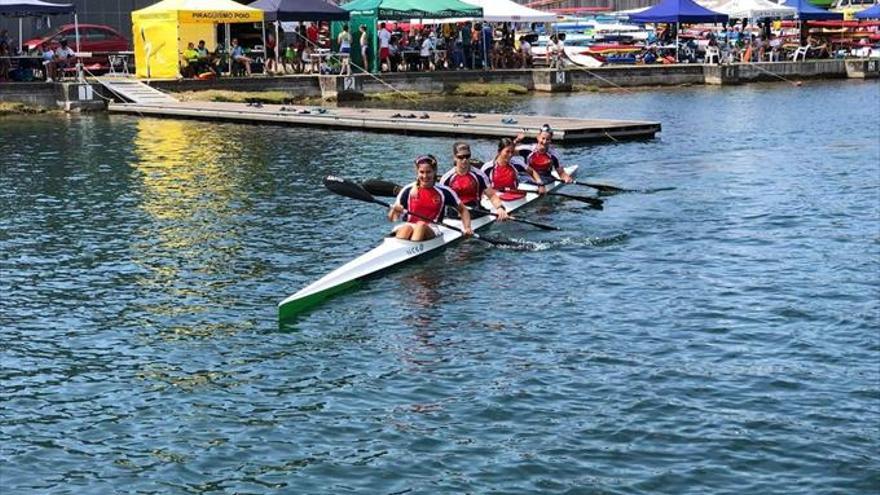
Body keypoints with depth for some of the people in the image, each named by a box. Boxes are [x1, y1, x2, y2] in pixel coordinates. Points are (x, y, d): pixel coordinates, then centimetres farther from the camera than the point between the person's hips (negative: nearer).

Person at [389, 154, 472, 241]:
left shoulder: (443, 192, 7)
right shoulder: (408, 190, 8)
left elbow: (463, 210, 16)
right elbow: (391, 218, 9)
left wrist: (467, 228, 0)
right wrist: (395, 211, -14)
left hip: (431, 230, 0)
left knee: (421, 225, -35)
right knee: (406, 228, -35)